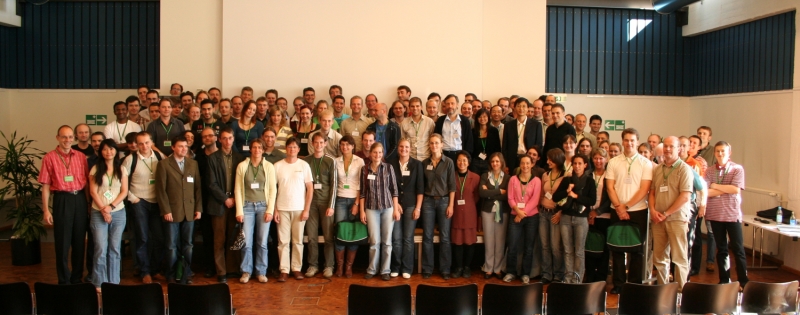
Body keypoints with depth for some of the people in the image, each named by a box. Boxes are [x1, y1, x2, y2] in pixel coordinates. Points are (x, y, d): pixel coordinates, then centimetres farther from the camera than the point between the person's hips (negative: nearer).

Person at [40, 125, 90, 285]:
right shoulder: (50, 157, -2)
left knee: (79, 241, 10)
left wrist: (90, 203, 3)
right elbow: (45, 186, -2)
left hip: (80, 199, 3)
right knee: (63, 243, 3)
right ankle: (64, 281, 14)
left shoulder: (81, 156, 7)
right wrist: (46, 210, -6)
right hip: (62, 200, -3)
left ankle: (77, 278, 23)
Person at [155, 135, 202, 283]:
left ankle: (186, 275, 14)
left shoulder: (193, 164, 11)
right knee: (172, 246, 4)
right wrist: (166, 210, -10)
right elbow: (161, 189, -5)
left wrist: (198, 208, 3)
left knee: (188, 245, 7)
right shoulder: (164, 164, -1)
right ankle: (171, 276, 15)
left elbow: (198, 187, 10)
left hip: (189, 212, 3)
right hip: (172, 212, -3)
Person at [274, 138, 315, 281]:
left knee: (298, 241, 6)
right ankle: (284, 270, 7)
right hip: (282, 209, 0)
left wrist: (306, 209, -4)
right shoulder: (278, 166, 2)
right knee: (283, 241, 1)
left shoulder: (304, 165, 2)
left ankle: (296, 268, 15)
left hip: (299, 209, 0)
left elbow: (310, 188, 2)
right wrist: (274, 210, -2)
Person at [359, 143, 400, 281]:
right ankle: (372, 269, 15)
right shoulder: (364, 169, 2)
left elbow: (394, 189, 2)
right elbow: (362, 191, 5)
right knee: (374, 241, 0)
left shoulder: (388, 167, 0)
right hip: (371, 209, 0)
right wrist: (362, 211, 2)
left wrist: (396, 209, -2)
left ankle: (385, 270, 15)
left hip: (388, 207, 0)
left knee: (387, 241, 4)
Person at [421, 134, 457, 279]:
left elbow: (452, 186, -3)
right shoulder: (424, 163, 5)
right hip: (428, 201, 2)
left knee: (444, 237, 1)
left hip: (444, 201, -2)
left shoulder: (448, 162, -2)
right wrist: (419, 204, 2)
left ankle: (445, 269, 10)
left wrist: (451, 205, -9)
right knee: (427, 236, 3)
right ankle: (427, 269, 11)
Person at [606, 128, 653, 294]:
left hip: (638, 211, -1)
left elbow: (644, 189, -6)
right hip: (617, 211, 1)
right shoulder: (613, 162, 5)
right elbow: (610, 187, 1)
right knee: (617, 248, 5)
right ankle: (618, 284, 14)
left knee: (637, 249, 5)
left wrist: (626, 206, -12)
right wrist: (619, 207, -10)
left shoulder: (646, 163, 0)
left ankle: (635, 284, 14)